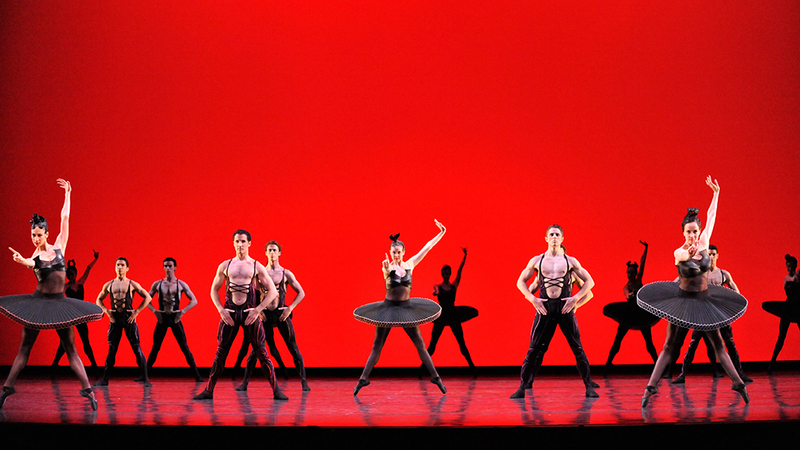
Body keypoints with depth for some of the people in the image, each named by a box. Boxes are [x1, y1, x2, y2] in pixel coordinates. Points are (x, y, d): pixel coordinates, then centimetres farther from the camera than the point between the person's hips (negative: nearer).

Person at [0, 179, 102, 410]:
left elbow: (65, 217, 7)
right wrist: (21, 261, -51)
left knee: (71, 348, 0)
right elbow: (31, 264, -28)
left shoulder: (58, 246, 4)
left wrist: (67, 193, 9)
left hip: (60, 304, 1)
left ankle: (87, 389, -5)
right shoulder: (33, 258, -1)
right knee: (24, 347, 2)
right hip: (38, 302, -1)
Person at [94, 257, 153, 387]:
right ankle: (105, 379, 8)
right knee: (111, 350, 5)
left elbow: (147, 297, 5)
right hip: (114, 318, 3)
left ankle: (145, 378, -2)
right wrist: (106, 311, 4)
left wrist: (137, 311, -4)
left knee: (137, 348, -4)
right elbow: (98, 300, 21)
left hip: (129, 318, -2)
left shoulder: (132, 284, 4)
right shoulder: (109, 285, 12)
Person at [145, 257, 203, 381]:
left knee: (185, 348, -3)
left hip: (175, 318, -1)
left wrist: (182, 311, -8)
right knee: (155, 348, 3)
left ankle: (197, 375, -2)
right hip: (162, 318, 1)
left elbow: (194, 301, 3)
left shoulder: (181, 284, 2)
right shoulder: (157, 284, 6)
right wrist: (155, 311, -3)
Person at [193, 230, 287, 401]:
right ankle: (208, 391, 10)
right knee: (220, 352, 4)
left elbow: (272, 291, 3)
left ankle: (276, 390, -1)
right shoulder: (225, 266, 9)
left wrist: (258, 310, -8)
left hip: (249, 312, -2)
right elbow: (214, 290, 15)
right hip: (229, 311, 2)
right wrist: (221, 310, -1)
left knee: (261, 352, -3)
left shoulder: (256, 266, 4)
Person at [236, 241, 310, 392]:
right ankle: (245, 382, 3)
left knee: (293, 348, -1)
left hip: (282, 314, 0)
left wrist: (290, 308, -4)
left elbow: (301, 293, 9)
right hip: (265, 315, 0)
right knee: (255, 349, -1)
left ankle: (303, 381, 4)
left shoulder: (286, 274, 6)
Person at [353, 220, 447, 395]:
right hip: (388, 308, -2)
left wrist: (441, 233, 8)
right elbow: (388, 273, -34)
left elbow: (426, 248, 6)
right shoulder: (387, 266, -9)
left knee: (420, 345, 4)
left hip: (406, 308, 2)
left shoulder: (410, 264, 1)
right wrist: (387, 268, -58)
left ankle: (435, 377, 10)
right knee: (376, 347, 0)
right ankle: (363, 379, 4)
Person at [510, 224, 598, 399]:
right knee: (534, 349, 0)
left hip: (565, 307, 0)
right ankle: (522, 388, 5)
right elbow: (521, 282, 14)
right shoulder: (536, 261, 10)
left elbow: (589, 282, 11)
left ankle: (589, 387, 5)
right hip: (544, 307, 1)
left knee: (578, 348, -1)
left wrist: (576, 298, -3)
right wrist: (532, 299, 0)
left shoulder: (570, 261, 8)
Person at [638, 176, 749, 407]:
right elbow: (682, 257, -35)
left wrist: (716, 193, 10)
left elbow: (711, 217, 7)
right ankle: (651, 387, -6)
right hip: (683, 300, -3)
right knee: (670, 347, -4)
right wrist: (689, 255, -55)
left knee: (718, 344, 6)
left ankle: (738, 383, 9)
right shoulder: (679, 252, -11)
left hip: (704, 301, 3)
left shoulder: (703, 244, -1)